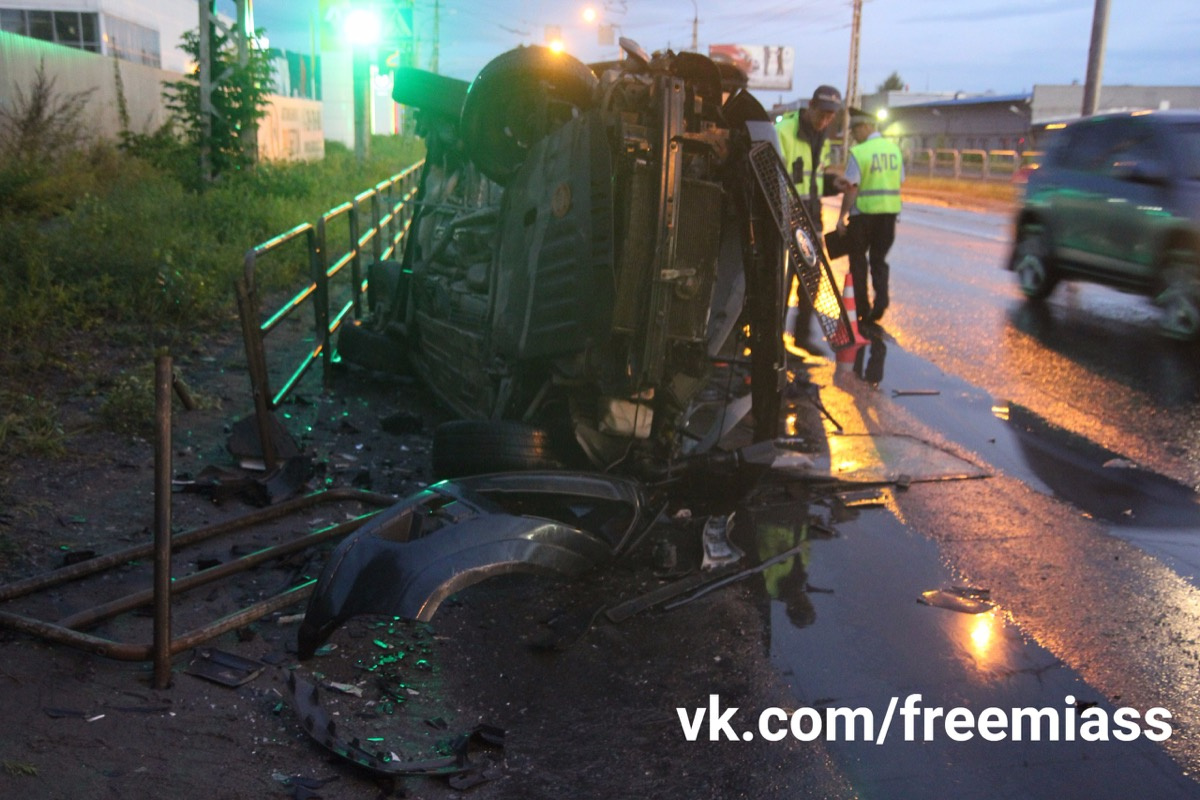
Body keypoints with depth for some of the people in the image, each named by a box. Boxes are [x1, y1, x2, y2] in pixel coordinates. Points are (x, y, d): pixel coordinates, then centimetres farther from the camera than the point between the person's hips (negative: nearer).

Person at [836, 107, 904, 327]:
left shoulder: (859, 152, -12)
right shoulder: (894, 148, 7)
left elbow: (852, 188, -14)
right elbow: (900, 182, 10)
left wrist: (842, 216, -8)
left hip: (863, 212, -5)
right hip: (889, 211, 5)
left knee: (858, 259, 9)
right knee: (879, 259, 14)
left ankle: (862, 309, 10)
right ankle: (881, 298, -7)